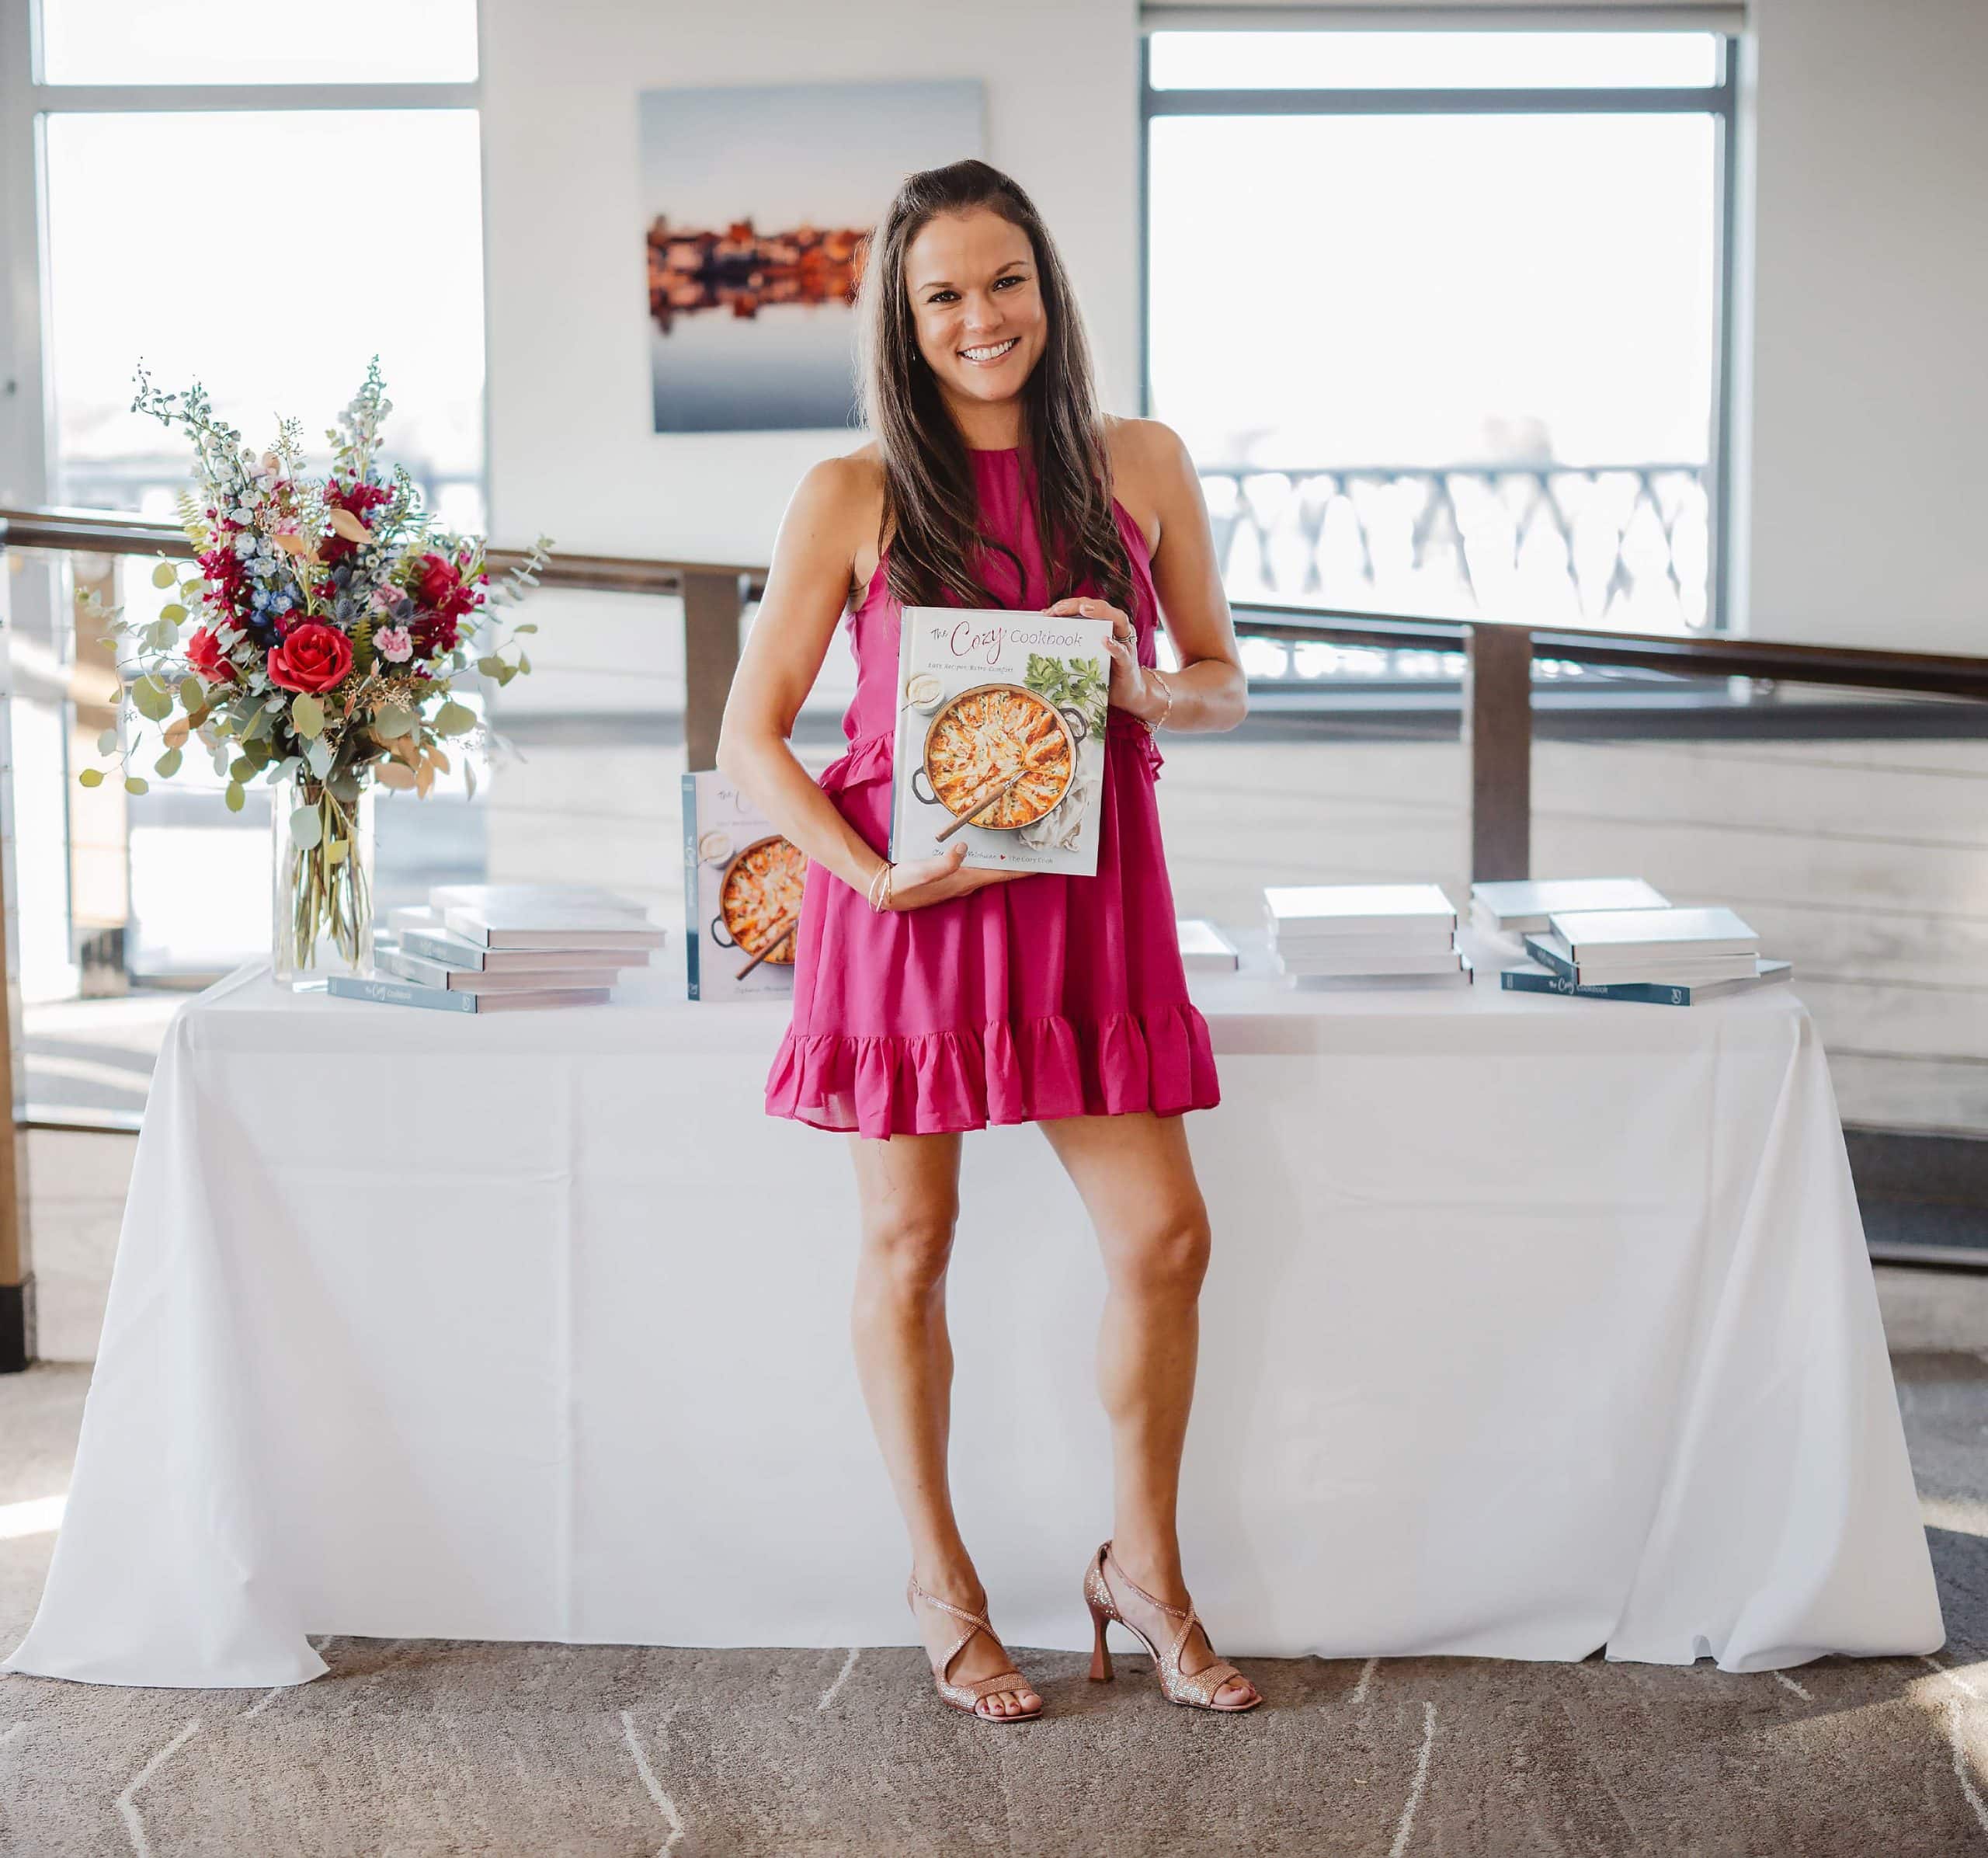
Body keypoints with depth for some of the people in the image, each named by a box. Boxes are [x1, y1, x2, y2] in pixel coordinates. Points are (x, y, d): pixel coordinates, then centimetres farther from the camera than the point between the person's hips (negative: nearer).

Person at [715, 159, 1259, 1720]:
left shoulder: (1141, 466, 4)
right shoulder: (853, 499, -2)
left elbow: (1227, 687, 11)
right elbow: (751, 738, -2)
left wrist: (1146, 690, -12)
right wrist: (875, 874, -16)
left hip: (1088, 894, 2)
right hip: (908, 893, -2)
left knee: (1166, 1236, 0)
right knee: (911, 1241, 7)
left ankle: (1142, 1563, 22)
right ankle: (940, 1577, 25)